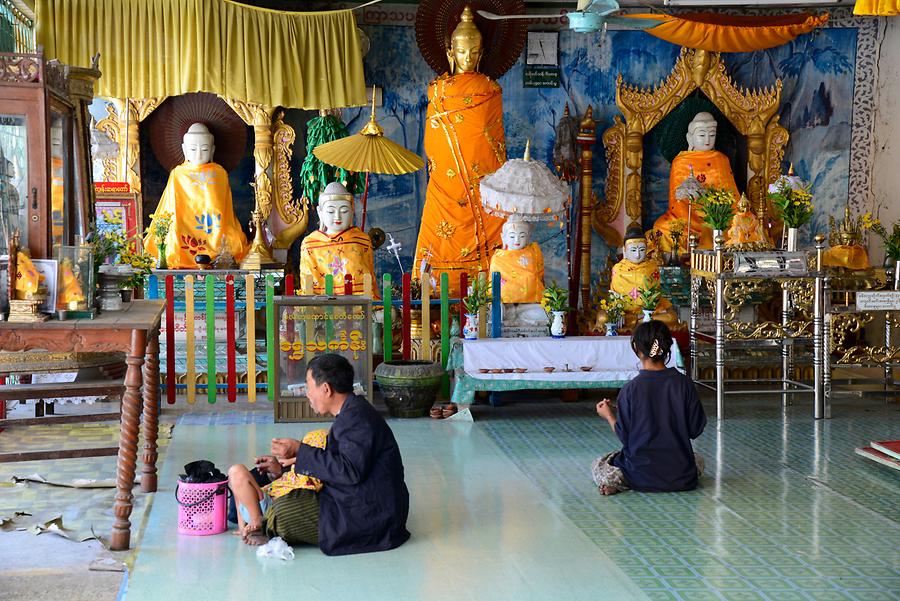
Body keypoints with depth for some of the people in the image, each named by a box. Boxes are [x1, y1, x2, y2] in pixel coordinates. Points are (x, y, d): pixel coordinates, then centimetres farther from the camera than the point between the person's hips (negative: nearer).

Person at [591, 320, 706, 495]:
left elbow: (624, 436, -7)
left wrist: (608, 414, 11)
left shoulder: (629, 390, -14)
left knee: (598, 468, 23)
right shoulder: (684, 383, -8)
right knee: (698, 461, 36)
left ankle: (620, 482, -5)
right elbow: (696, 430, -2)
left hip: (642, 476, -2)